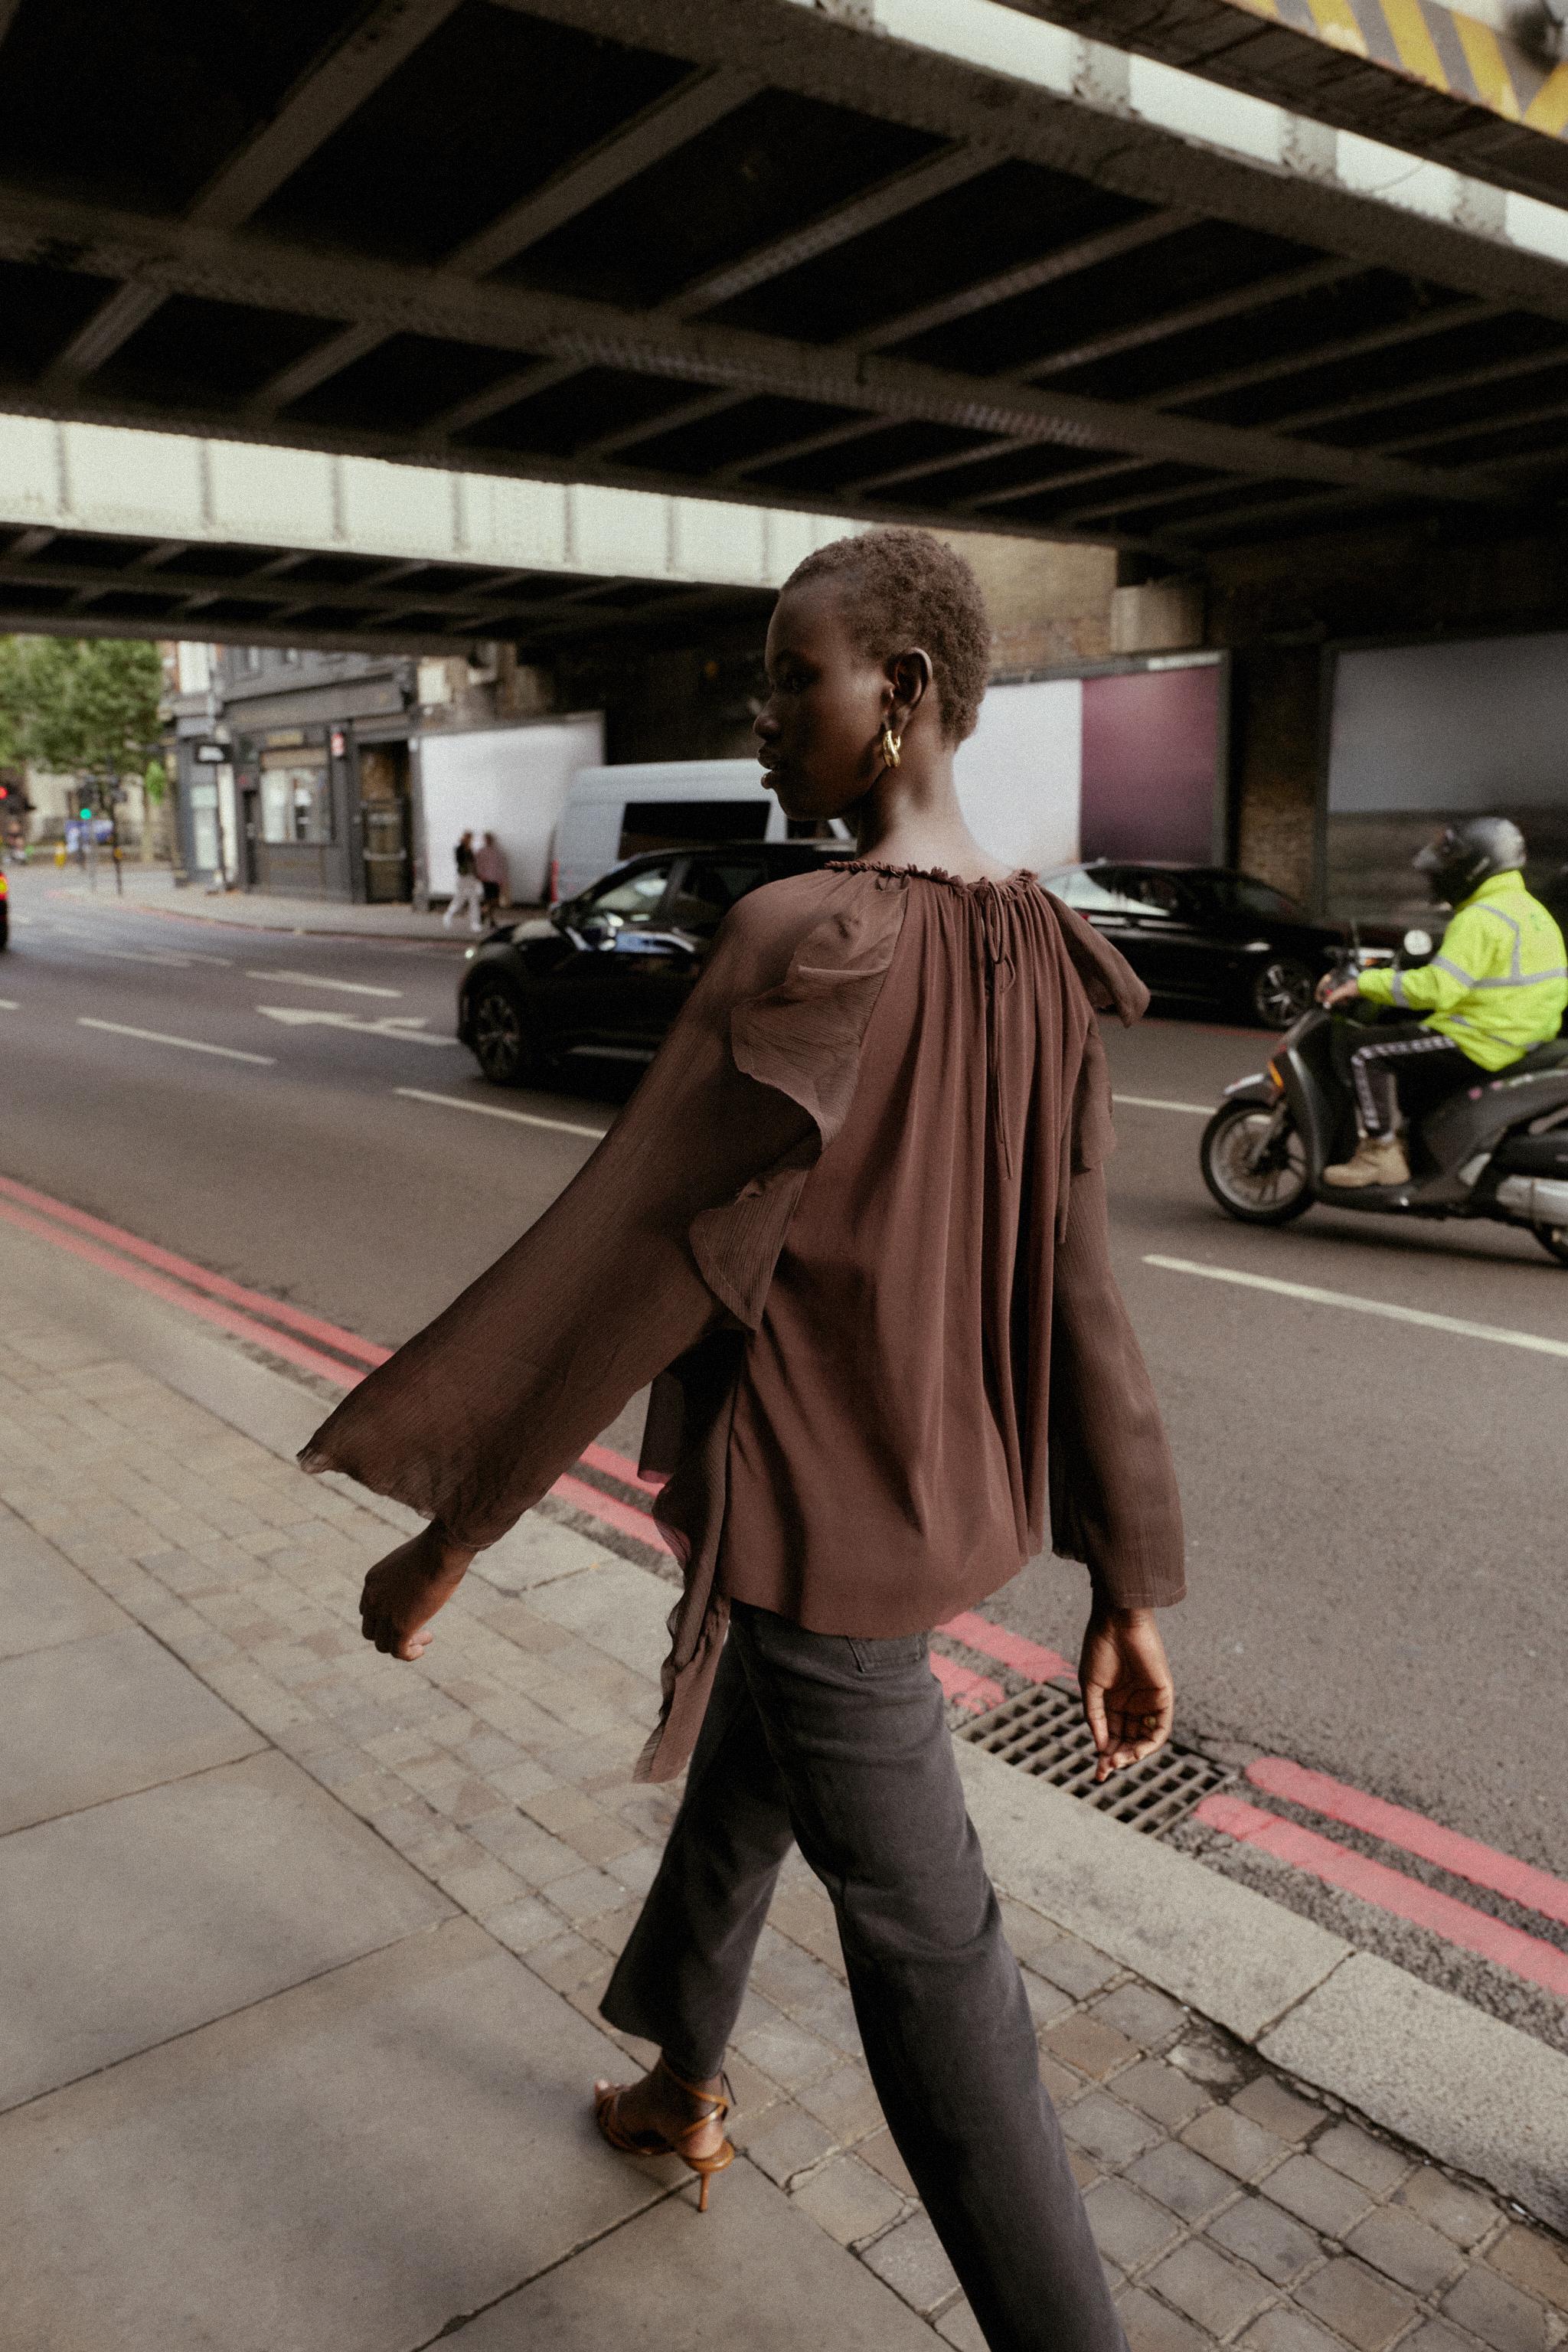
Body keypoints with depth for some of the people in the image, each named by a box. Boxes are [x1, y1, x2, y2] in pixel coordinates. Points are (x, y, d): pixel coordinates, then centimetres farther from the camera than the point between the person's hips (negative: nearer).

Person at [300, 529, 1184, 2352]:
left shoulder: (806, 947, -28)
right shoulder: (1036, 961, -2)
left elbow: (625, 1265, -25)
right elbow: (1084, 1299, 0)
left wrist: (442, 1535, -14)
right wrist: (1127, 1594, 6)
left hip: (815, 1530, -9)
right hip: (949, 1500, 9)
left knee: (924, 1957, 8)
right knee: (739, 1785, 31)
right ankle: (682, 2089, 57)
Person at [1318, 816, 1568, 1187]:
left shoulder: (1481, 919, -18)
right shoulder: (1529, 909, 15)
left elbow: (1436, 987, -28)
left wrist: (1364, 984, -20)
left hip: (1480, 1043, -11)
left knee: (1362, 1048, -9)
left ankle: (1382, 1153, -9)